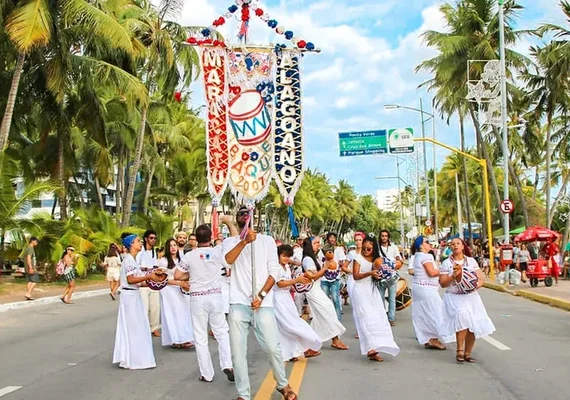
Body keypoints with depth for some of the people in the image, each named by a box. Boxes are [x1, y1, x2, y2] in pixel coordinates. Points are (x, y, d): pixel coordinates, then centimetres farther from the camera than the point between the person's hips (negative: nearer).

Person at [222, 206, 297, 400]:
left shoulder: (267, 240, 10)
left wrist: (261, 296, -8)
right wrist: (244, 241, -22)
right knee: (238, 351, 0)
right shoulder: (230, 242, 10)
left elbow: (274, 271, 4)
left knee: (272, 347, -4)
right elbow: (227, 261, -11)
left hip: (263, 303, -1)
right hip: (238, 303, 1)